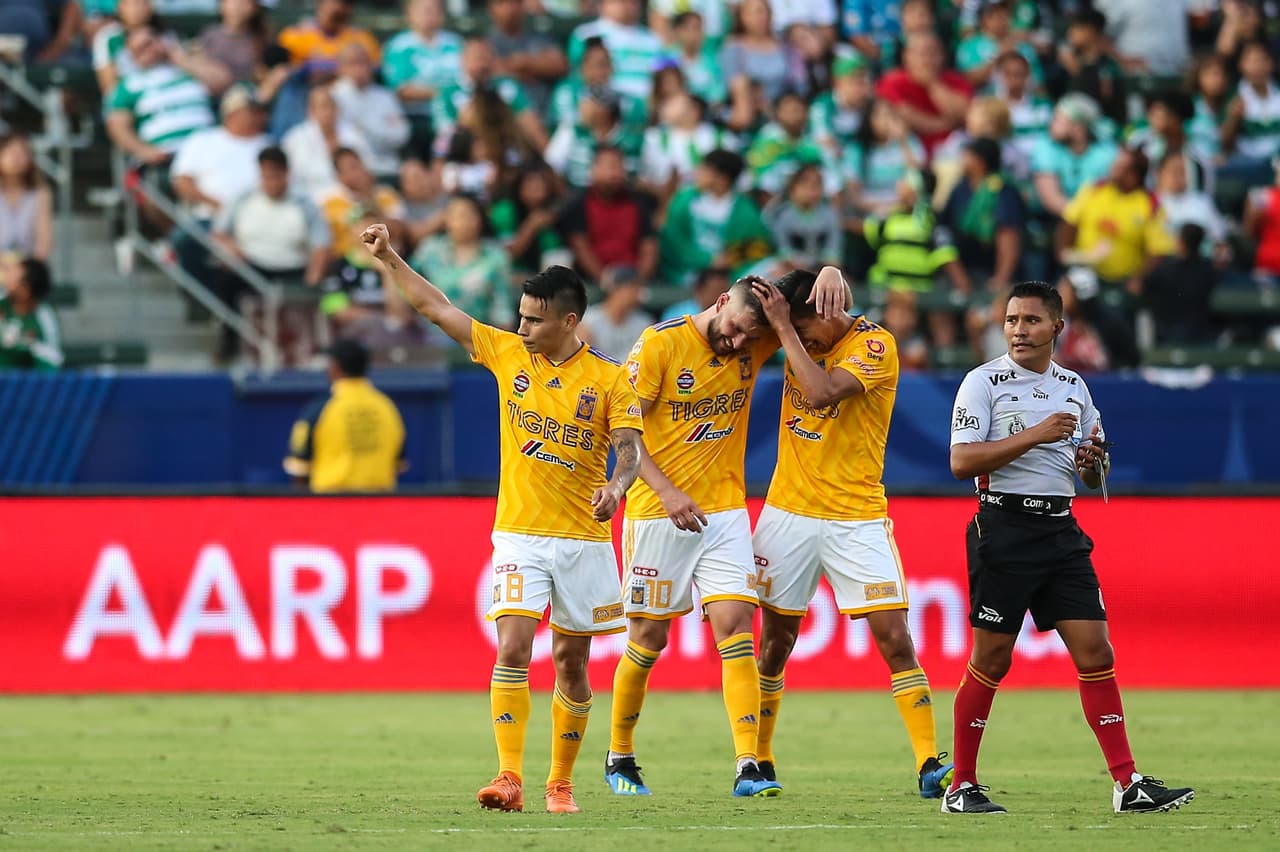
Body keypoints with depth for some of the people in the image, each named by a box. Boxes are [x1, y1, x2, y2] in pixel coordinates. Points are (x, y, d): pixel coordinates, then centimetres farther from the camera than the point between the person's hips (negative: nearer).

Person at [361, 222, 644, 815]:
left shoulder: (609, 379, -3)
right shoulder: (507, 354, 4)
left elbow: (630, 447, -12)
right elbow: (436, 307, 8)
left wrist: (616, 487, -33)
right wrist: (388, 258, 5)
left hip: (583, 539, -1)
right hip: (519, 536, 1)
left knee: (571, 664, 6)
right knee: (512, 649, -15)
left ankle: (561, 782, 19)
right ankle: (510, 777, -19)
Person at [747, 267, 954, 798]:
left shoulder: (874, 345, -11)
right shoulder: (805, 337, 6)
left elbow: (822, 393, -24)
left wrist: (785, 327, -21)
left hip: (857, 519, -4)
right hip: (789, 511, 4)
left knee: (895, 639, -11)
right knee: (775, 642, 7)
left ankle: (929, 765, -10)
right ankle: (759, 763, 19)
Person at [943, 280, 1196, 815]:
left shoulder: (1073, 387, 14)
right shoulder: (984, 382, -3)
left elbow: (1091, 477, 21)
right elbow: (961, 461, -14)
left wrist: (1093, 462, -3)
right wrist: (1033, 436, -20)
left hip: (1061, 531, 5)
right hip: (1004, 527, -5)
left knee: (1096, 653, -3)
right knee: (991, 660, -2)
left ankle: (1128, 785, -4)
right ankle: (961, 786, 9)